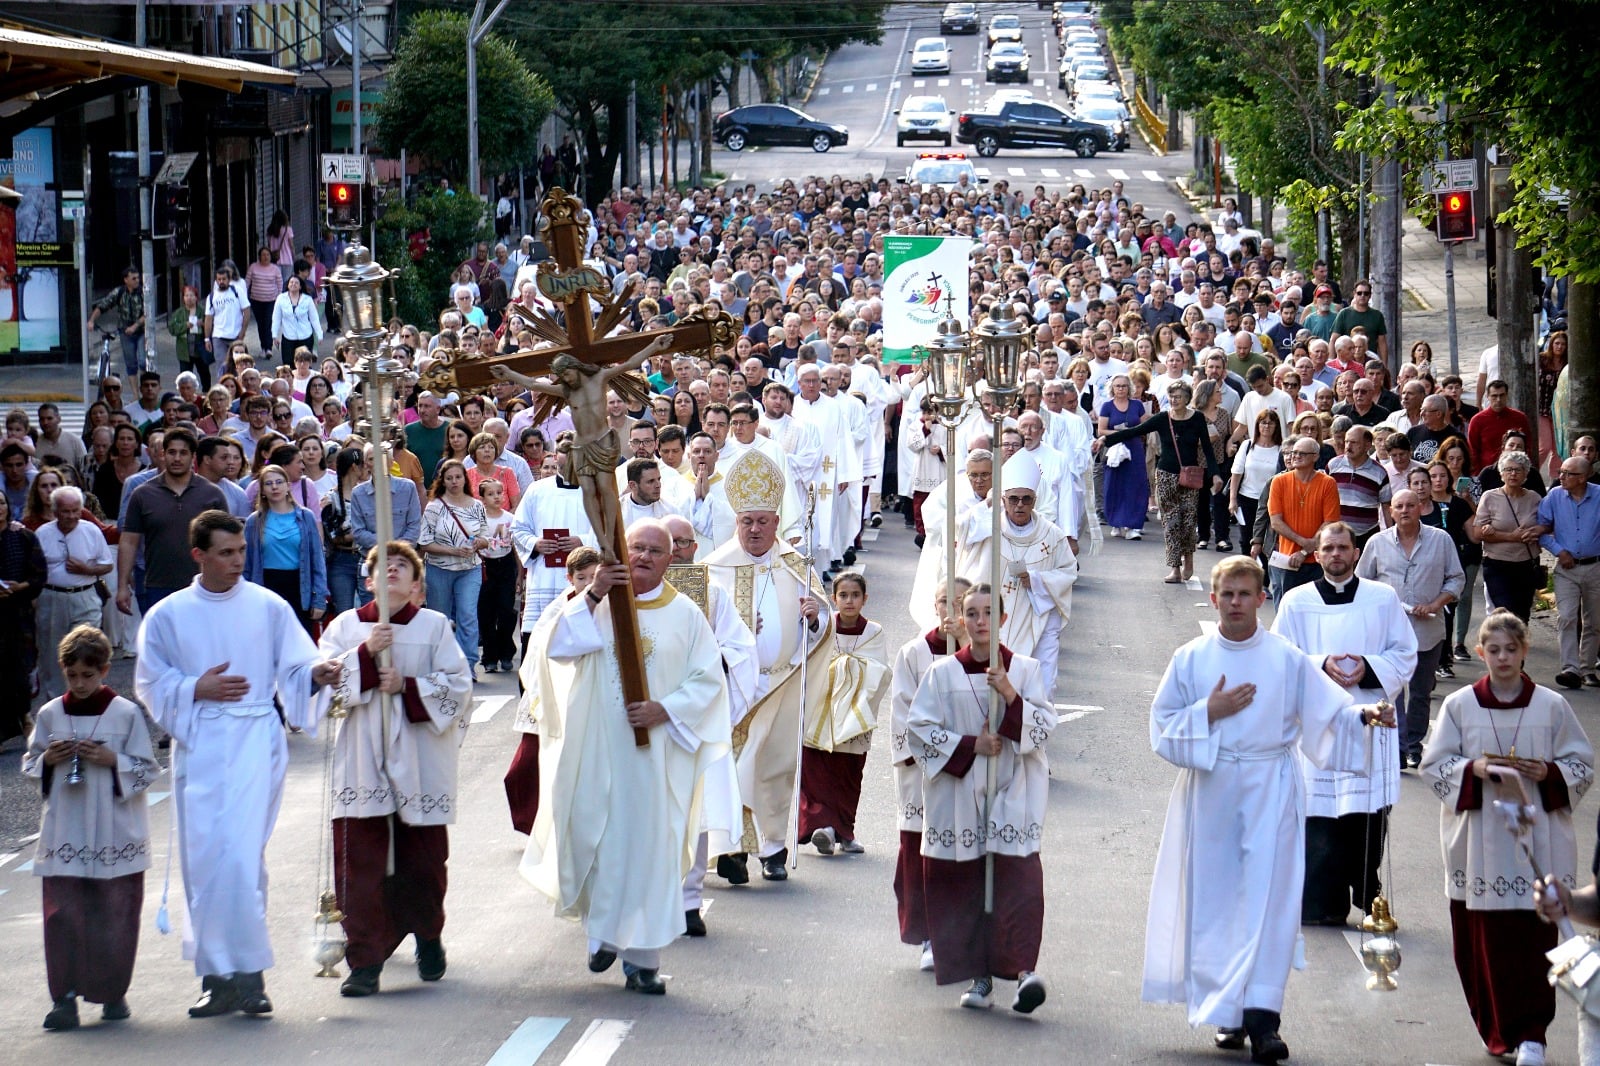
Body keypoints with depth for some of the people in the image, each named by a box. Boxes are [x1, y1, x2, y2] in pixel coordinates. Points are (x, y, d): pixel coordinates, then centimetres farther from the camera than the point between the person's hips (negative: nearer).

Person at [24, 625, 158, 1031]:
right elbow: (30, 764, 13)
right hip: (64, 835, 2)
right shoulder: (50, 714, 5)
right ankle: (65, 996, -5)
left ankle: (113, 993, 14)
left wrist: (113, 761, -15)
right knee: (63, 915, -5)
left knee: (114, 917, 3)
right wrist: (48, 760, -7)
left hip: (116, 834, -2)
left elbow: (149, 770, 0)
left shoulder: (126, 714, -2)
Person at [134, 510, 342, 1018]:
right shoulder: (168, 616, 8)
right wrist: (196, 688, -7)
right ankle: (217, 975, 9)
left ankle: (247, 973, -11)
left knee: (240, 856, -15)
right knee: (202, 861, 1)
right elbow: (150, 684, 9)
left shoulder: (269, 608, 5)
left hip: (255, 739, -2)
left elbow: (294, 668, 3)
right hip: (198, 744, 2)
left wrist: (316, 674, -19)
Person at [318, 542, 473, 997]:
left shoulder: (435, 627, 6)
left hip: (419, 762, 0)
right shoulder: (346, 626, 8)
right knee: (360, 863, -6)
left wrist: (407, 685, -14)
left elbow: (459, 686, -2)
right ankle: (364, 961, -2)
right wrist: (365, 654, -16)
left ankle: (428, 937, 32)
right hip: (362, 763, 0)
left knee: (422, 861, 6)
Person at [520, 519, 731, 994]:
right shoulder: (595, 605, 4)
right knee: (591, 839, 3)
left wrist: (665, 710, -13)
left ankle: (642, 958, 1)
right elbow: (555, 648, -10)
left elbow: (708, 679, 2)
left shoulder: (685, 615, 4)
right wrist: (591, 597, -20)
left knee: (649, 847, -3)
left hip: (656, 752, -1)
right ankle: (602, 932, 25)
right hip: (596, 749, 1)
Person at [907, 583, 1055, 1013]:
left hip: (1012, 796, -1)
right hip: (959, 796, 1)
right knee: (963, 885, 2)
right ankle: (978, 976, 10)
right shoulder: (943, 673, 5)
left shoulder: (1026, 670, 5)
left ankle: (1023, 969, -22)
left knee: (1018, 878, -15)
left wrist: (1011, 697, -16)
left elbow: (1044, 727, -1)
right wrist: (970, 747, -8)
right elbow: (919, 727, 2)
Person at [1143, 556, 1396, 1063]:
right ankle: (1227, 1013, 15)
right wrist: (1208, 712, -9)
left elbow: (1328, 711, 0)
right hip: (1210, 790, 2)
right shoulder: (1190, 660, 5)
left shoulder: (1288, 659, 3)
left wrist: (1363, 714, -19)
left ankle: (1262, 1018, -16)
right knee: (1215, 901, 4)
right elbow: (1162, 727, 5)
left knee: (1269, 899, -10)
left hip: (1270, 790, -1)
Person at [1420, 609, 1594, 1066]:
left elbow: (1582, 765, 6)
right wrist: (1473, 769, -13)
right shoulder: (1459, 705, 3)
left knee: (1534, 940, -5)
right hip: (1479, 841, 1)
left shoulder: (1552, 706, 2)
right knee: (1484, 940, 3)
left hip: (1535, 841, -1)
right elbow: (1434, 764, 4)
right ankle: (1498, 1029, 18)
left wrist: (1548, 773, -13)